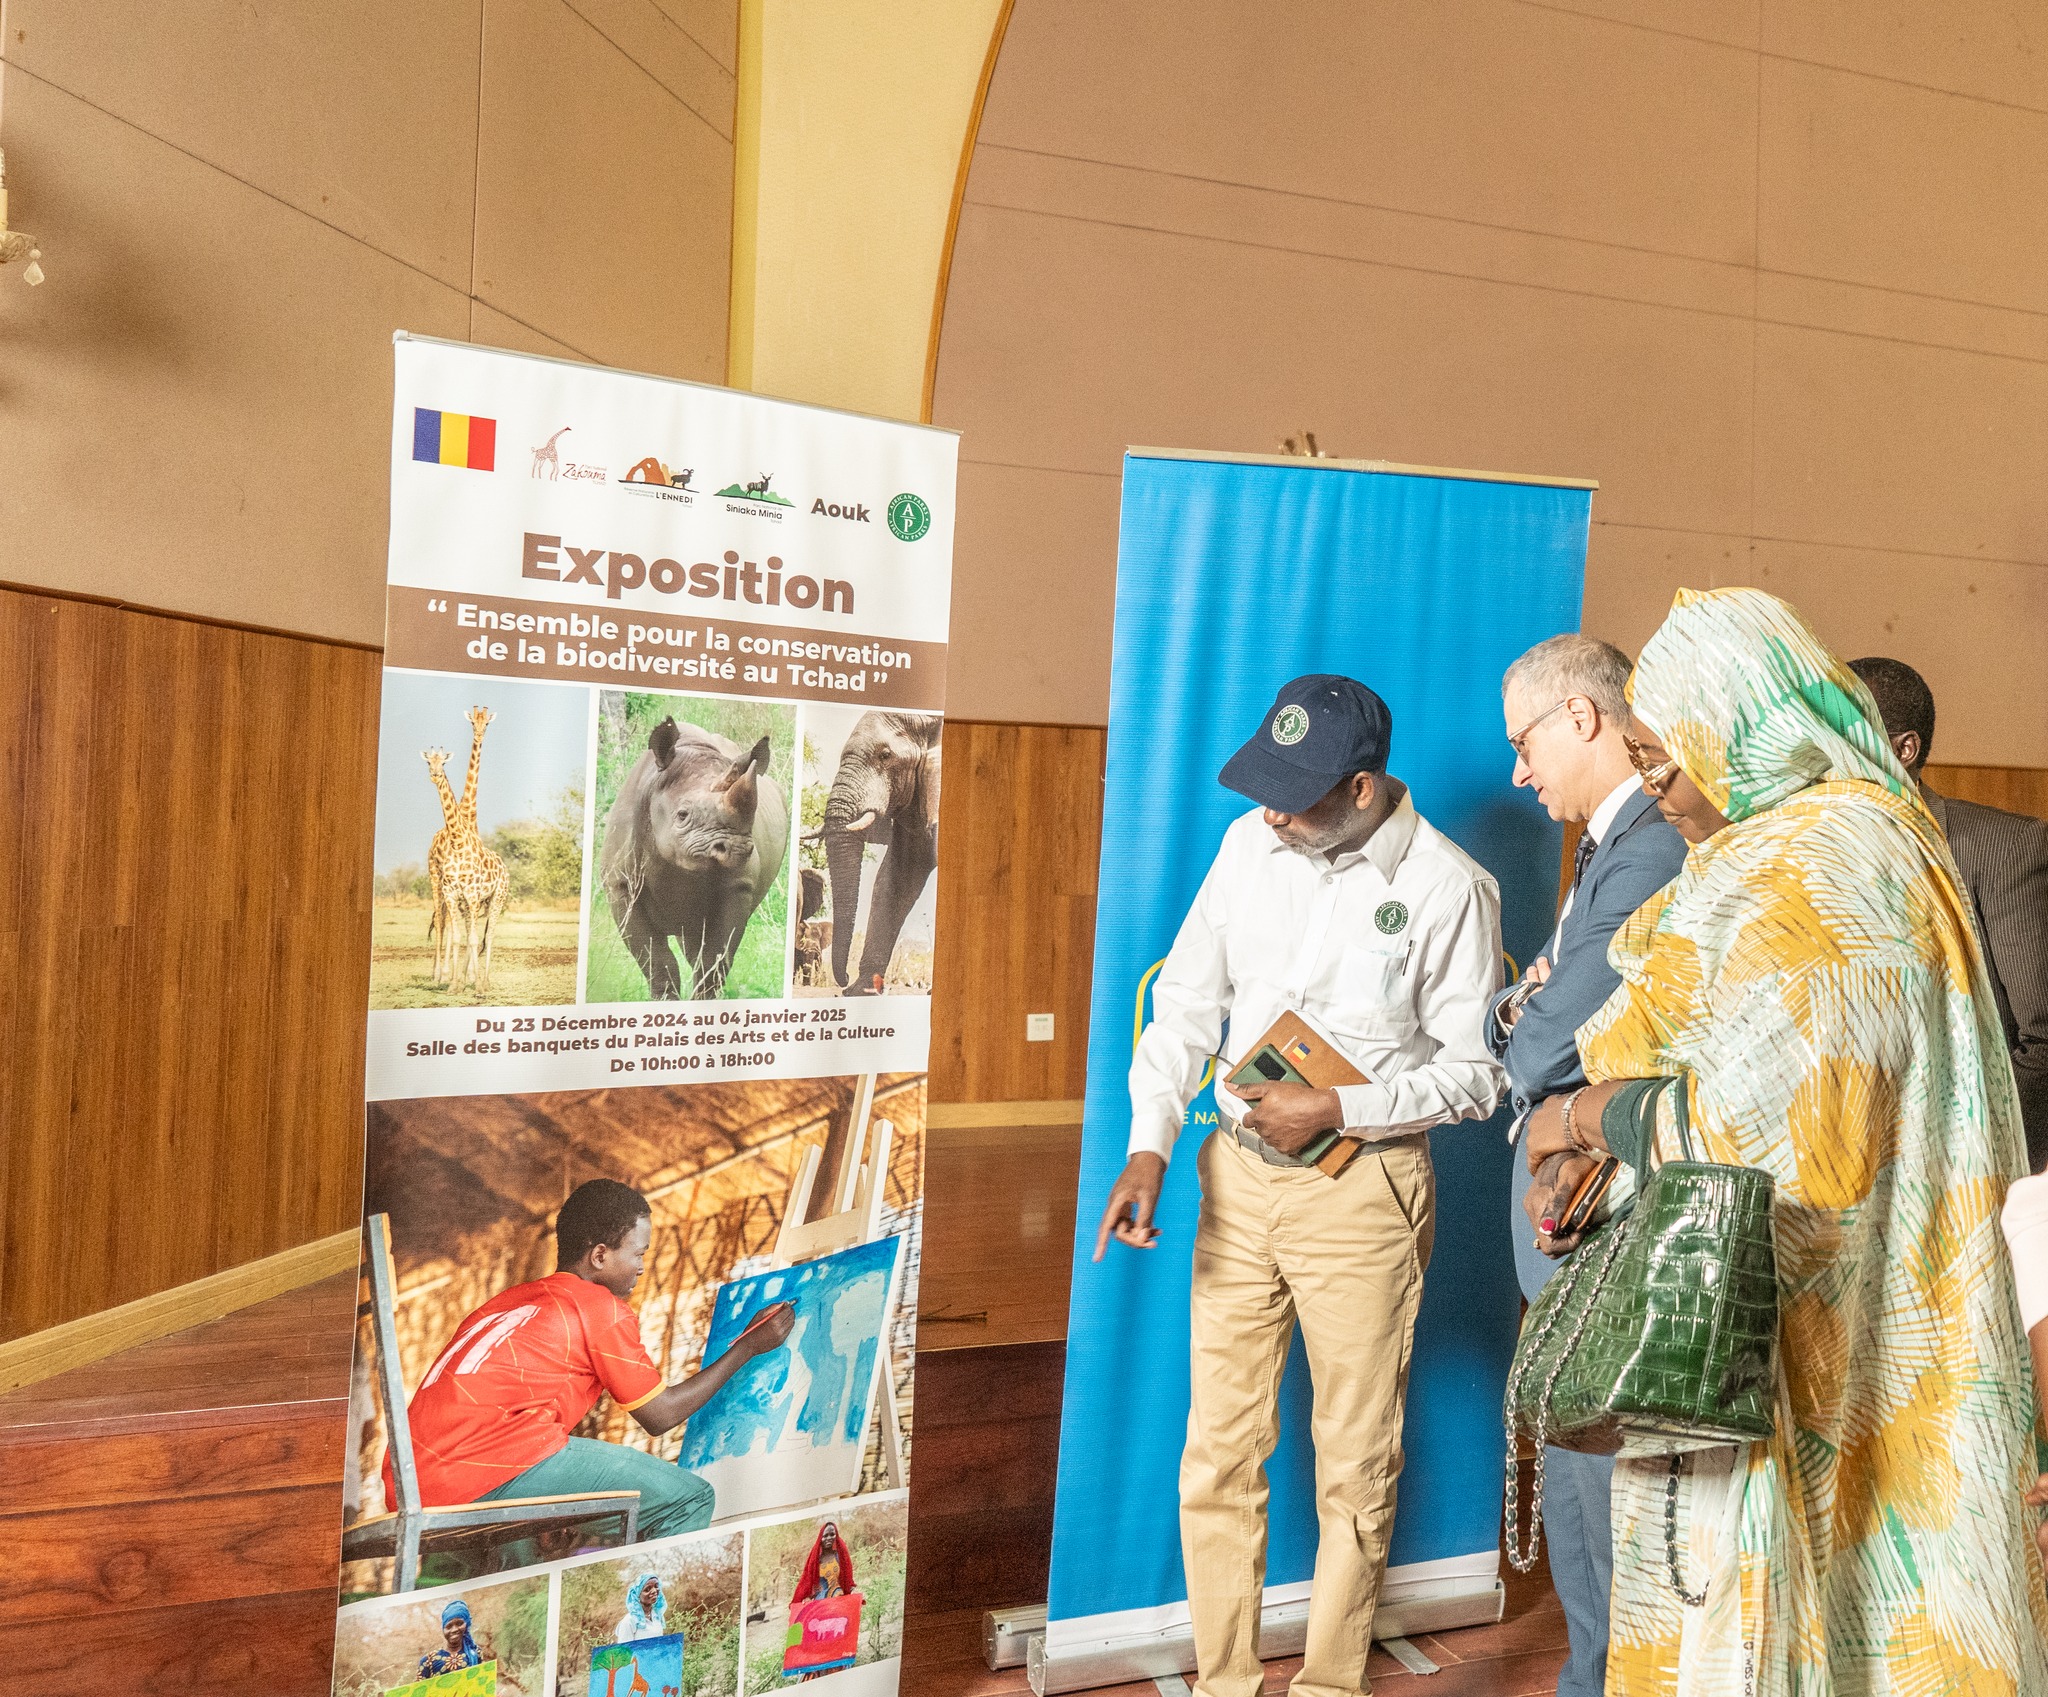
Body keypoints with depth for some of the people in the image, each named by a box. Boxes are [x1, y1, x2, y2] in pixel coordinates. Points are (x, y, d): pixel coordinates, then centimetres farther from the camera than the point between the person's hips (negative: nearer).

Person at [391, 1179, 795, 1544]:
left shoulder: (514, 1299, 24)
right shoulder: (603, 1309, 1)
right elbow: (660, 1414, 6)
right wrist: (748, 1346, 14)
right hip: (488, 1474, -9)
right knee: (690, 1499, -6)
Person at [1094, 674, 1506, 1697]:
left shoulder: (1449, 889, -11)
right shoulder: (1251, 842, 0)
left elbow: (1476, 1074, -6)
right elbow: (1186, 1000, 4)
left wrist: (1336, 1110, -17)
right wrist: (1149, 1145, -6)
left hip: (1361, 1190, -3)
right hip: (1236, 1174, 4)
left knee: (1355, 1465, 9)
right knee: (1219, 1450, 11)